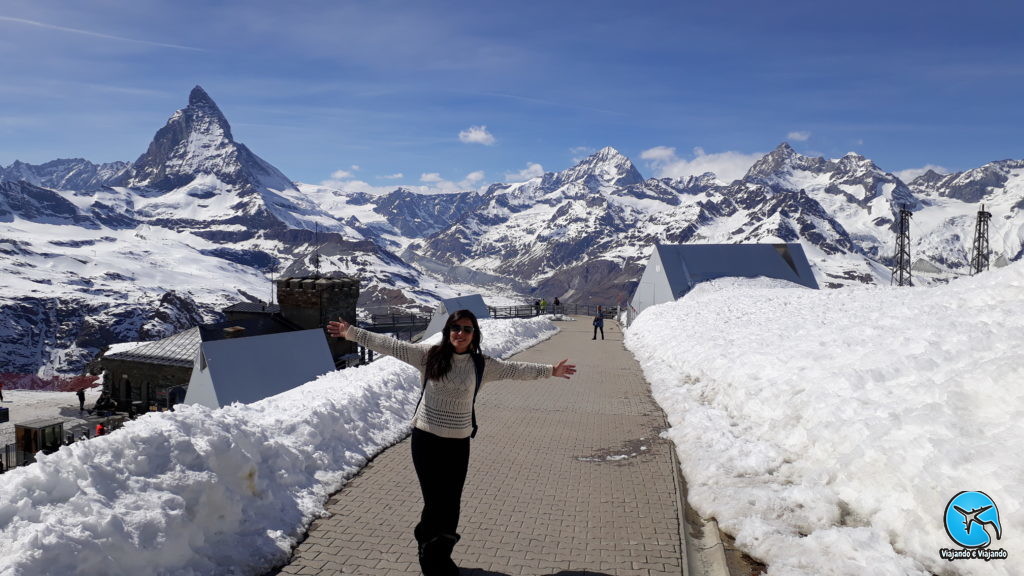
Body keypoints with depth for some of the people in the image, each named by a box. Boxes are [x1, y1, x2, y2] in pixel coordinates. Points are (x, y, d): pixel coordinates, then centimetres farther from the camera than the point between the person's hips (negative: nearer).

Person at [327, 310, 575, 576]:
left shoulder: (482, 364, 1)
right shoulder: (429, 355, -5)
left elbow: (515, 369, 10)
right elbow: (389, 345, -5)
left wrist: (550, 370, 14)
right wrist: (351, 333, -7)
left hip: (458, 443, 2)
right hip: (426, 439, -2)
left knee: (451, 503, 8)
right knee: (436, 501, 0)